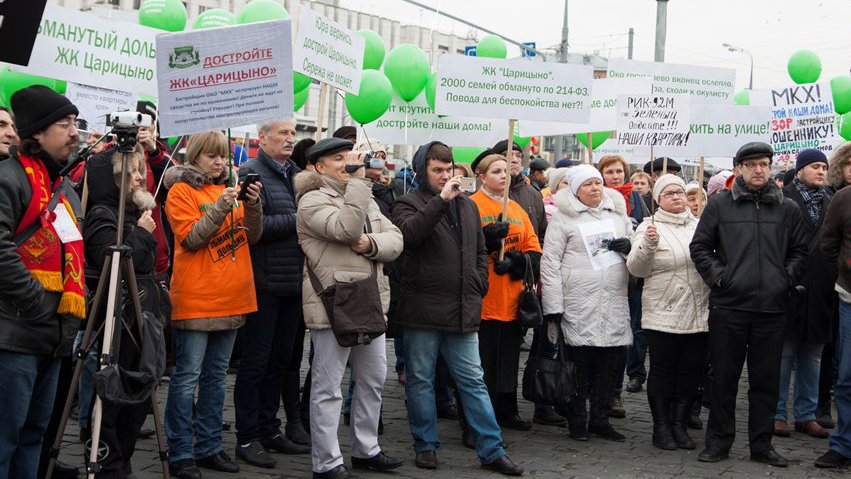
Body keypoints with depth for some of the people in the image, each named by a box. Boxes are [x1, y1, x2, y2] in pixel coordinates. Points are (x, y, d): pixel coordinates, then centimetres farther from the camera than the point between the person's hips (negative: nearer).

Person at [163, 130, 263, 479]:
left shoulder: (230, 188, 15)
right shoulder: (181, 190, -2)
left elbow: (252, 236, 9)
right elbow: (191, 238, -13)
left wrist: (253, 204, -8)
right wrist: (220, 208, -23)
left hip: (231, 299, 6)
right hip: (195, 299, -6)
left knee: (216, 375, 11)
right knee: (187, 376, -5)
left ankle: (209, 447, 18)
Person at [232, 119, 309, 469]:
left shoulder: (297, 175, 15)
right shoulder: (251, 174, -7)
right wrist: (297, 221, -15)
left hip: (293, 283, 7)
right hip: (263, 283, -7)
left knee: (282, 358, 13)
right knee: (256, 360, -1)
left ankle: (269, 430, 23)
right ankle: (247, 438, 7)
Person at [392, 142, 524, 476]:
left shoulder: (468, 206, 16)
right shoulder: (409, 204, -1)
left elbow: (480, 251, 23)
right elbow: (409, 232, -24)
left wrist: (477, 286, 11)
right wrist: (441, 199, -26)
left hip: (463, 311, 4)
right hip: (423, 309, -4)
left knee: (473, 382, 6)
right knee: (421, 380, 6)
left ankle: (492, 451, 8)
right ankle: (426, 446, 18)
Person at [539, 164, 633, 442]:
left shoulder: (617, 211, 15)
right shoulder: (564, 216, 0)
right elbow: (550, 261, -3)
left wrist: (630, 247, 0)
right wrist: (553, 305, -10)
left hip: (614, 301, 5)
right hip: (579, 302, -4)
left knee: (612, 362, 5)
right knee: (580, 362, -1)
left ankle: (600, 419, 17)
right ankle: (577, 421, 10)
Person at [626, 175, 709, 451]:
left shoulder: (699, 226, 11)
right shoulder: (650, 228, -1)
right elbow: (636, 269, -10)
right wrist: (648, 245, -26)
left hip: (699, 314, 4)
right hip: (663, 313, -4)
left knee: (691, 371, 8)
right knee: (663, 371, 3)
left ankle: (679, 425, 19)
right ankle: (661, 426, 13)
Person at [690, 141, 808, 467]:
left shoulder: (787, 208, 9)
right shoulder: (720, 204, 3)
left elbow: (798, 251, 17)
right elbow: (699, 247, 6)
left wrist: (787, 278, 3)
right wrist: (717, 276, -4)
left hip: (772, 307, 2)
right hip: (728, 305, -2)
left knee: (766, 379, 8)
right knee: (724, 377, 5)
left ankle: (761, 444, 17)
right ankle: (719, 442, 14)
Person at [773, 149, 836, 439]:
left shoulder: (830, 204, 14)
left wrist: (833, 284, 6)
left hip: (820, 294, 5)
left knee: (812, 357, 10)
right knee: (783, 355, 1)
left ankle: (806, 415, 18)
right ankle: (777, 414, 9)